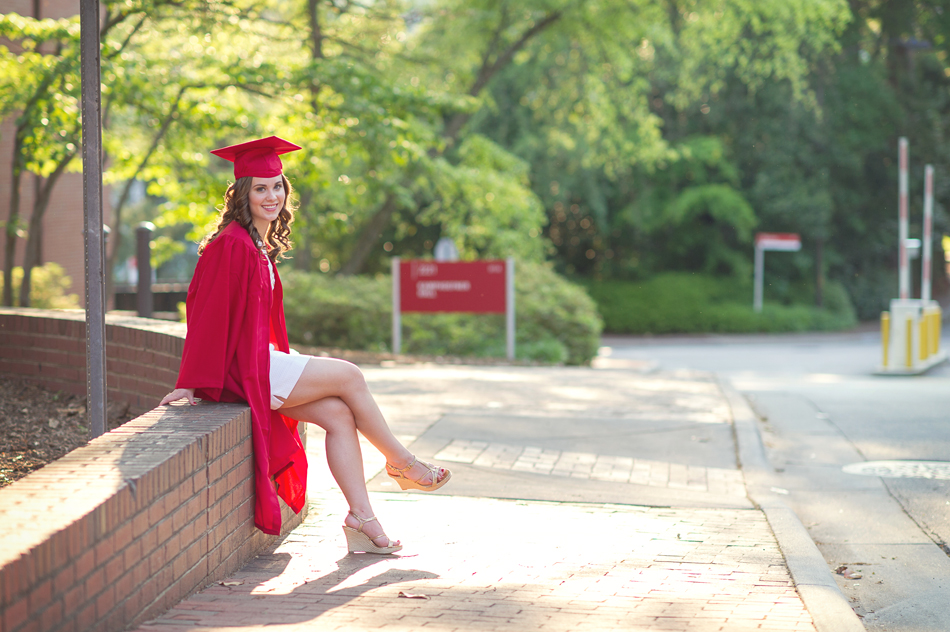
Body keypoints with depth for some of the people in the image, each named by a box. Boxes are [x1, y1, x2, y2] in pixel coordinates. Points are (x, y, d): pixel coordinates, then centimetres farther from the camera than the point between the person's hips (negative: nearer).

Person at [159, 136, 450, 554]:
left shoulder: (261, 245, 15)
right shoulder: (232, 244, -16)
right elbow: (209, 311, -18)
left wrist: (281, 358, 16)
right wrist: (190, 383, -19)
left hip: (259, 359, 9)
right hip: (240, 369, -9)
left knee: (339, 415, -5)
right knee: (350, 378, -7)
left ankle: (361, 519, -6)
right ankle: (401, 463, 10)